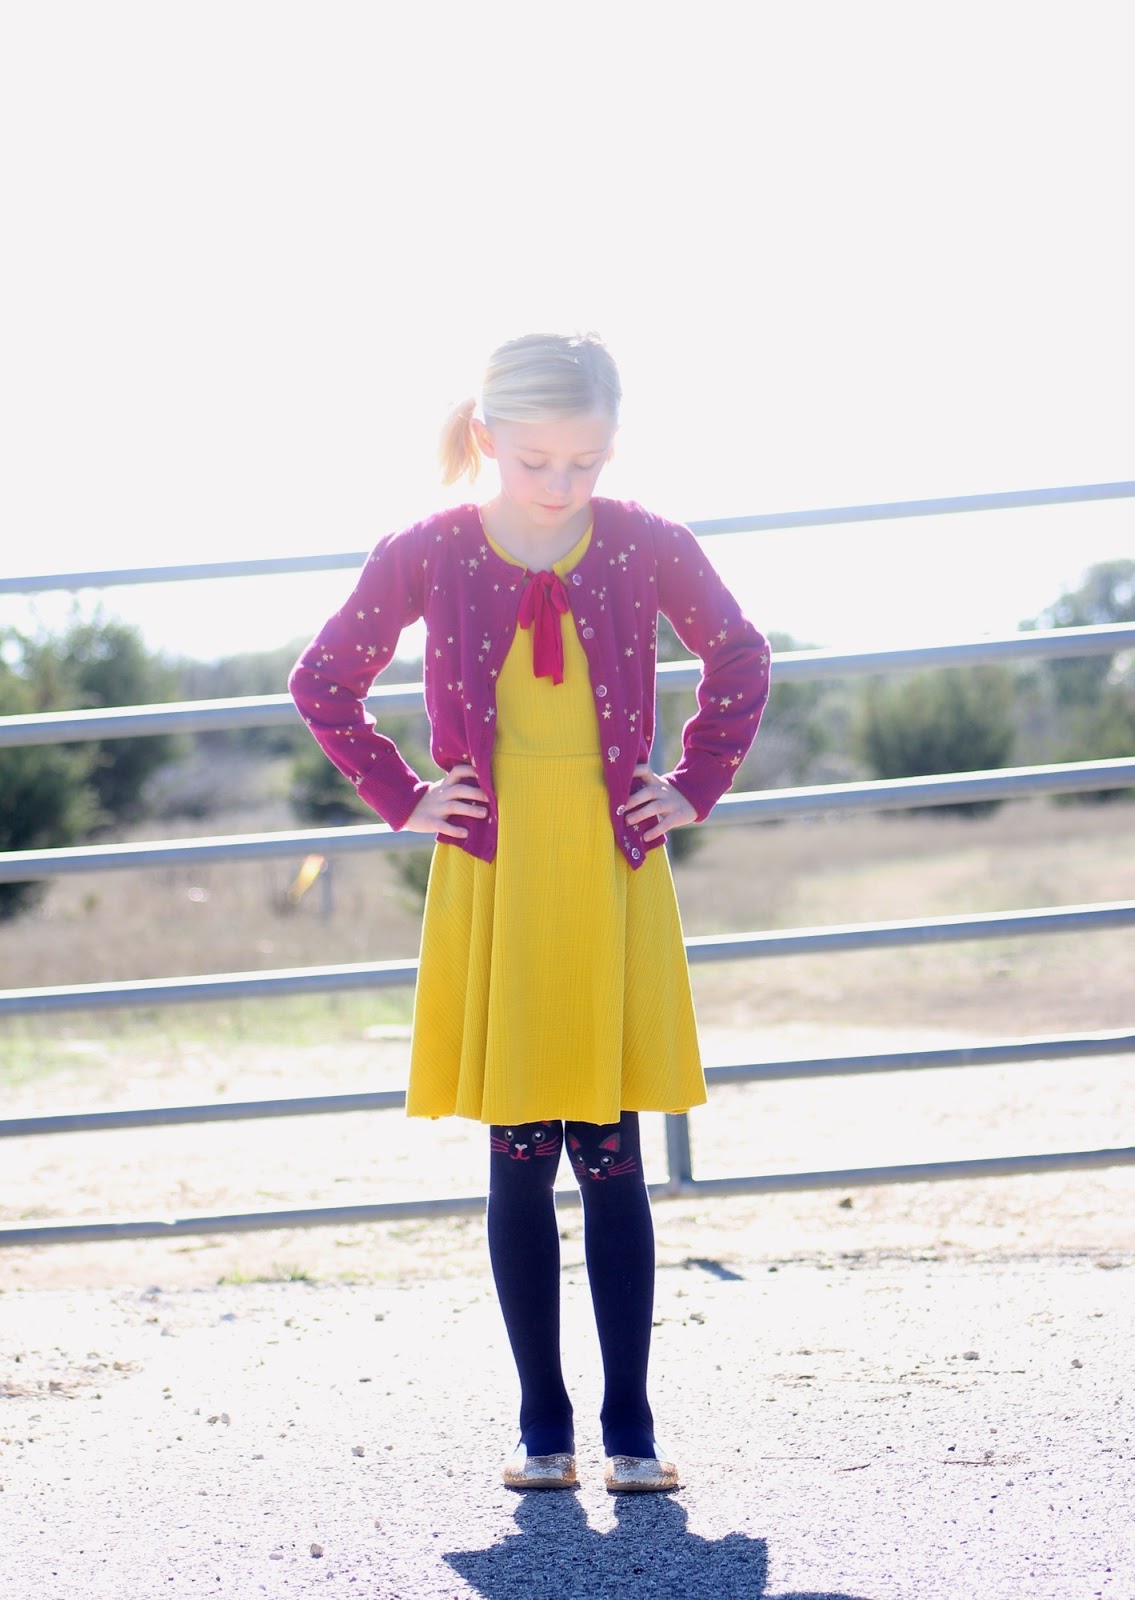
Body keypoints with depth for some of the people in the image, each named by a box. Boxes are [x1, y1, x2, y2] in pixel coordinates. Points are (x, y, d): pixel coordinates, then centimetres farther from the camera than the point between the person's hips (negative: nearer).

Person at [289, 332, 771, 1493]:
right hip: (491, 886, 0)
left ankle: (630, 1428, 7)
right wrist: (403, 799, 3)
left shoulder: (648, 548, -3)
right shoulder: (427, 557, -5)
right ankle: (543, 1426, 12)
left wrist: (695, 789, 6)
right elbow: (322, 682, 9)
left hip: (614, 885, 0)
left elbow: (739, 664, 14)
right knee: (520, 1163, 4)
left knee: (610, 1159, 0)